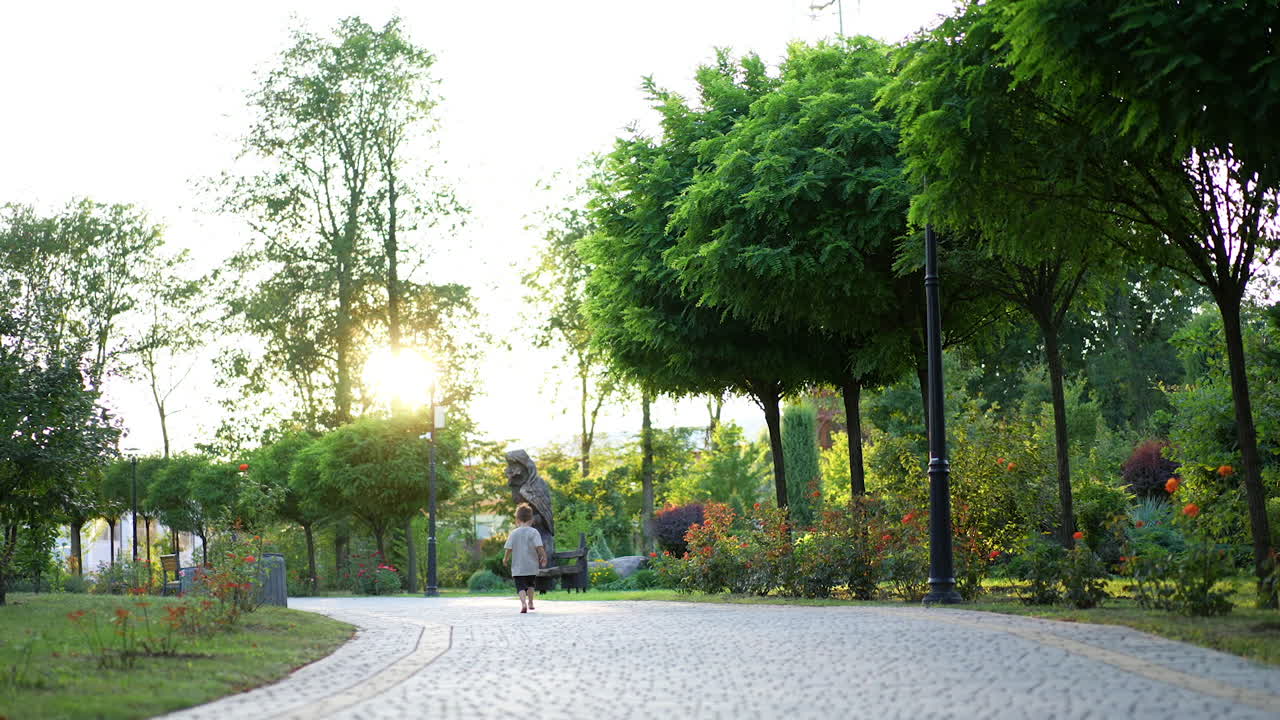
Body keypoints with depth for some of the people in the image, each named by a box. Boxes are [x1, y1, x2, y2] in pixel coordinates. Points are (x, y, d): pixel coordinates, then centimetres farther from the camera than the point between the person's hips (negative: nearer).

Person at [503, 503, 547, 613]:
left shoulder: (514, 533, 0)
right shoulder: (534, 532, -5)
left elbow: (509, 548, -2)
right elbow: (539, 547, -14)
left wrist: (505, 559, 15)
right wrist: (544, 557, 0)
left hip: (518, 567, -1)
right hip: (532, 566, 1)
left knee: (521, 587, -5)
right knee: (531, 584, 25)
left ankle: (523, 603, -29)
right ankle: (530, 602, 31)